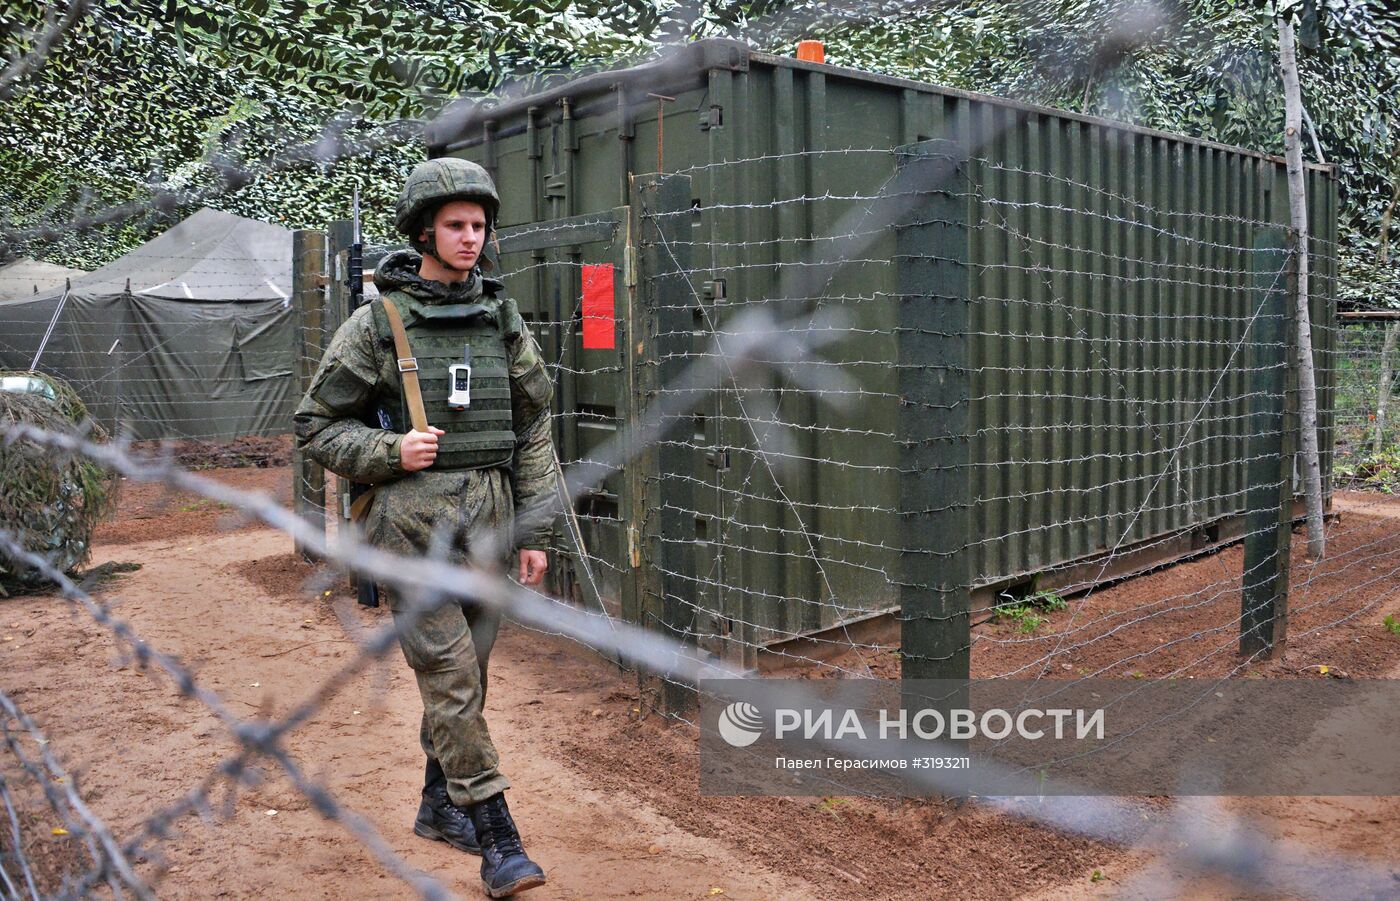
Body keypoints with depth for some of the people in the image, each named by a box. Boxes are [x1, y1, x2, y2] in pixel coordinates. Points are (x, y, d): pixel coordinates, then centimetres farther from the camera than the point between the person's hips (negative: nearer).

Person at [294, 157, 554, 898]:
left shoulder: (503, 320, 7)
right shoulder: (376, 324, -3)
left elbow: (533, 429, 9)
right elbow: (316, 426, 2)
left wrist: (534, 531, 6)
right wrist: (390, 451, -15)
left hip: (486, 524, 4)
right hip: (411, 526, -4)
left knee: (466, 672, 14)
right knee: (449, 677, -6)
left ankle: (440, 803, 34)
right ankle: (497, 839, 1)